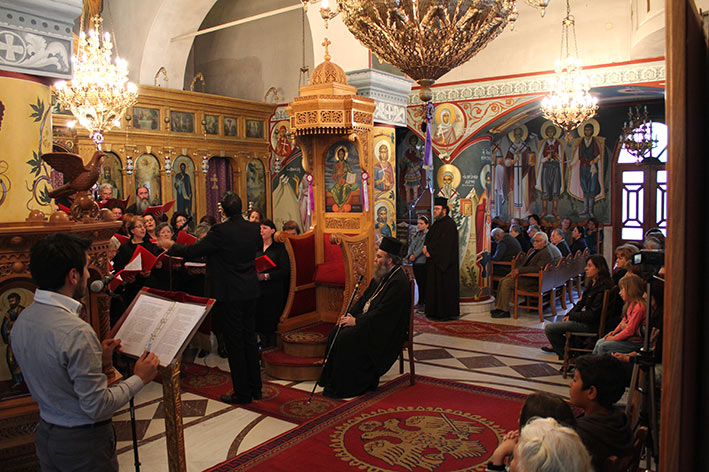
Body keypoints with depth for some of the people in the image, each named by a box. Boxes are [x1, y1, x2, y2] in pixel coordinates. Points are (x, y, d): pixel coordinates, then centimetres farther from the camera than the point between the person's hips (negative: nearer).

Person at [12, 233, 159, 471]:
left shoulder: (21, 322, -3)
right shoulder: (75, 332, -29)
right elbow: (98, 407, -24)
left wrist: (97, 359, 8)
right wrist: (139, 378, -12)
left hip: (45, 434, 8)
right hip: (83, 443, -8)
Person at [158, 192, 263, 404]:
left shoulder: (220, 231, -19)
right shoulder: (254, 229, 0)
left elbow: (192, 251, -14)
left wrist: (171, 246, 5)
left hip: (229, 293, -6)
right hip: (250, 291, 6)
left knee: (234, 341, 3)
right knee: (249, 338, 16)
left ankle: (243, 393, 12)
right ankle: (255, 388, 26)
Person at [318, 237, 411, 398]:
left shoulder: (399, 282, -21)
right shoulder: (382, 275, 10)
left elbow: (383, 312, -25)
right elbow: (365, 298, 16)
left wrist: (356, 321, -20)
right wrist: (350, 315, 1)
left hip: (385, 331, -10)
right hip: (367, 319, 10)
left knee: (344, 339, -22)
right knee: (336, 332, -2)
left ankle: (344, 387, -9)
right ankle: (334, 379, 8)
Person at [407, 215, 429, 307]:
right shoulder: (416, 234, 17)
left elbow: (423, 247, -14)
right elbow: (411, 245, 10)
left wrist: (415, 255, -16)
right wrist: (409, 256, -5)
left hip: (423, 262, -7)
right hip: (415, 263, 7)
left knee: (423, 283, -4)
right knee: (419, 283, 12)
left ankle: (422, 302, 2)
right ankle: (421, 302, 19)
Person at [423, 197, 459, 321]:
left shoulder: (449, 223, -13)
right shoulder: (436, 223, 16)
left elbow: (442, 242, -20)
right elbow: (428, 236, 16)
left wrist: (429, 250, -14)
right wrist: (426, 247, -3)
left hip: (444, 262, -9)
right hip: (435, 261, 9)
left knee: (445, 287, -4)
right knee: (434, 286, 11)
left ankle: (448, 313, 3)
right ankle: (435, 311, 18)